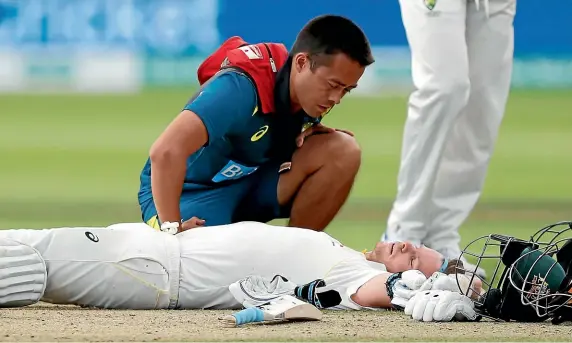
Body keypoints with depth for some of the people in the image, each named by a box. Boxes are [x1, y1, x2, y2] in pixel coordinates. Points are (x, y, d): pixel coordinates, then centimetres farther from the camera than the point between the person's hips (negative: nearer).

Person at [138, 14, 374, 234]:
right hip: (192, 191, -7)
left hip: (255, 183, 7)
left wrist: (312, 134, -11)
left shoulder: (313, 94, -8)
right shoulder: (242, 88, -33)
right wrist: (171, 229, -42)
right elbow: (166, 152, -43)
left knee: (343, 151, -15)